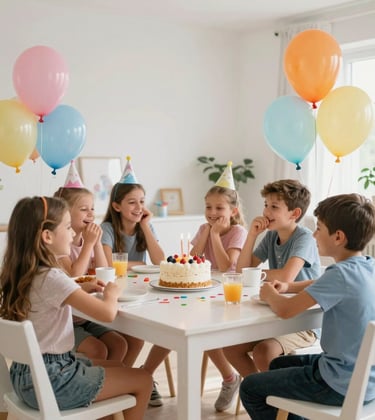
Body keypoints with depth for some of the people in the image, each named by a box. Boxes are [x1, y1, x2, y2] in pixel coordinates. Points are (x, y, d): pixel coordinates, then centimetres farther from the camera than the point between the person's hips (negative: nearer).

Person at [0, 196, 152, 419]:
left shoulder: (22, 274, 3)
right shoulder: (52, 278, -23)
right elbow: (108, 313, -28)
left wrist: (82, 289, 9)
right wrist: (111, 294, -7)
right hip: (50, 380, -9)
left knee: (117, 366, 26)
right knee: (143, 380, 4)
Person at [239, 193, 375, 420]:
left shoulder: (341, 274, -25)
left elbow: (285, 310, -24)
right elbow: (323, 285, 22)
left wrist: (270, 294, -2)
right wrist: (288, 287, 7)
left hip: (343, 385, -9)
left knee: (250, 388, 3)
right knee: (279, 365, 28)